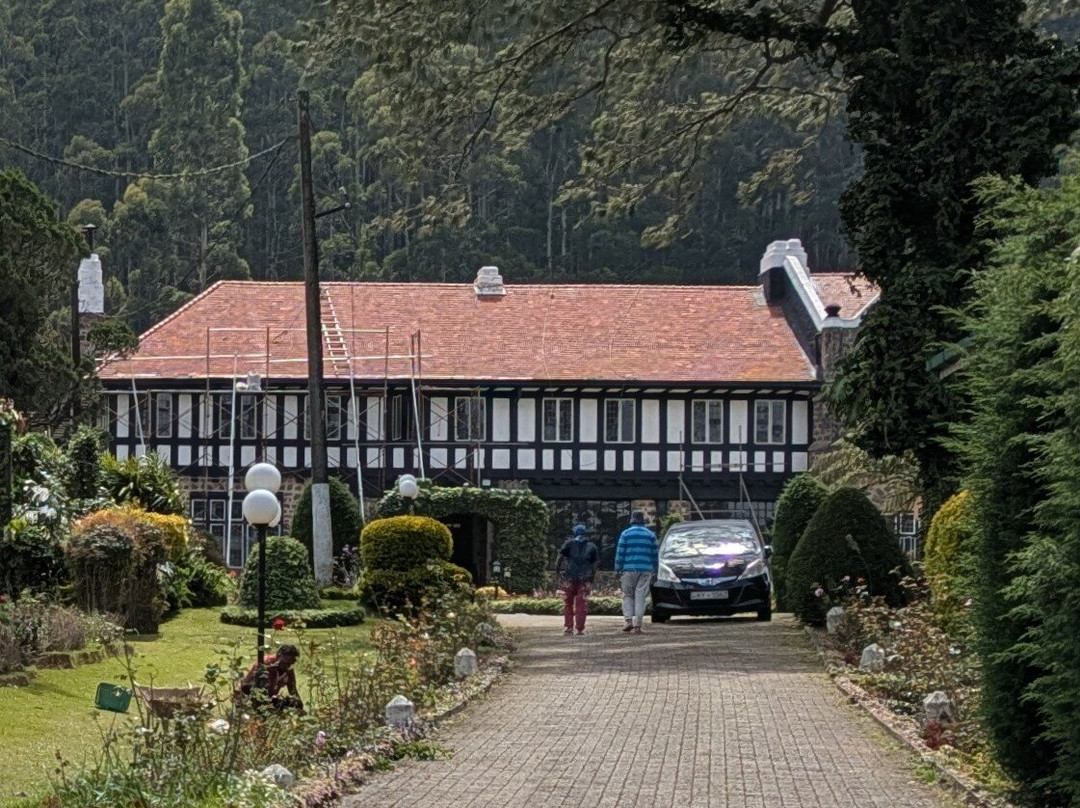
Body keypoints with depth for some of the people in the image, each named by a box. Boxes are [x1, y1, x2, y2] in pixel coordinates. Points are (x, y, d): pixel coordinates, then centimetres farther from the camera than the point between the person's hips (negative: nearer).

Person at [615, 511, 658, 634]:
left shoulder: (625, 534, 0)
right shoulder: (651, 535, 8)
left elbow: (620, 553, -1)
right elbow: (654, 555, 10)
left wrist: (618, 570, 4)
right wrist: (653, 573, 16)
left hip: (629, 569, -2)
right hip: (646, 570, 2)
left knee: (627, 596, 9)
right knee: (640, 597, 2)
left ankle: (629, 620, -7)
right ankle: (637, 625, -3)